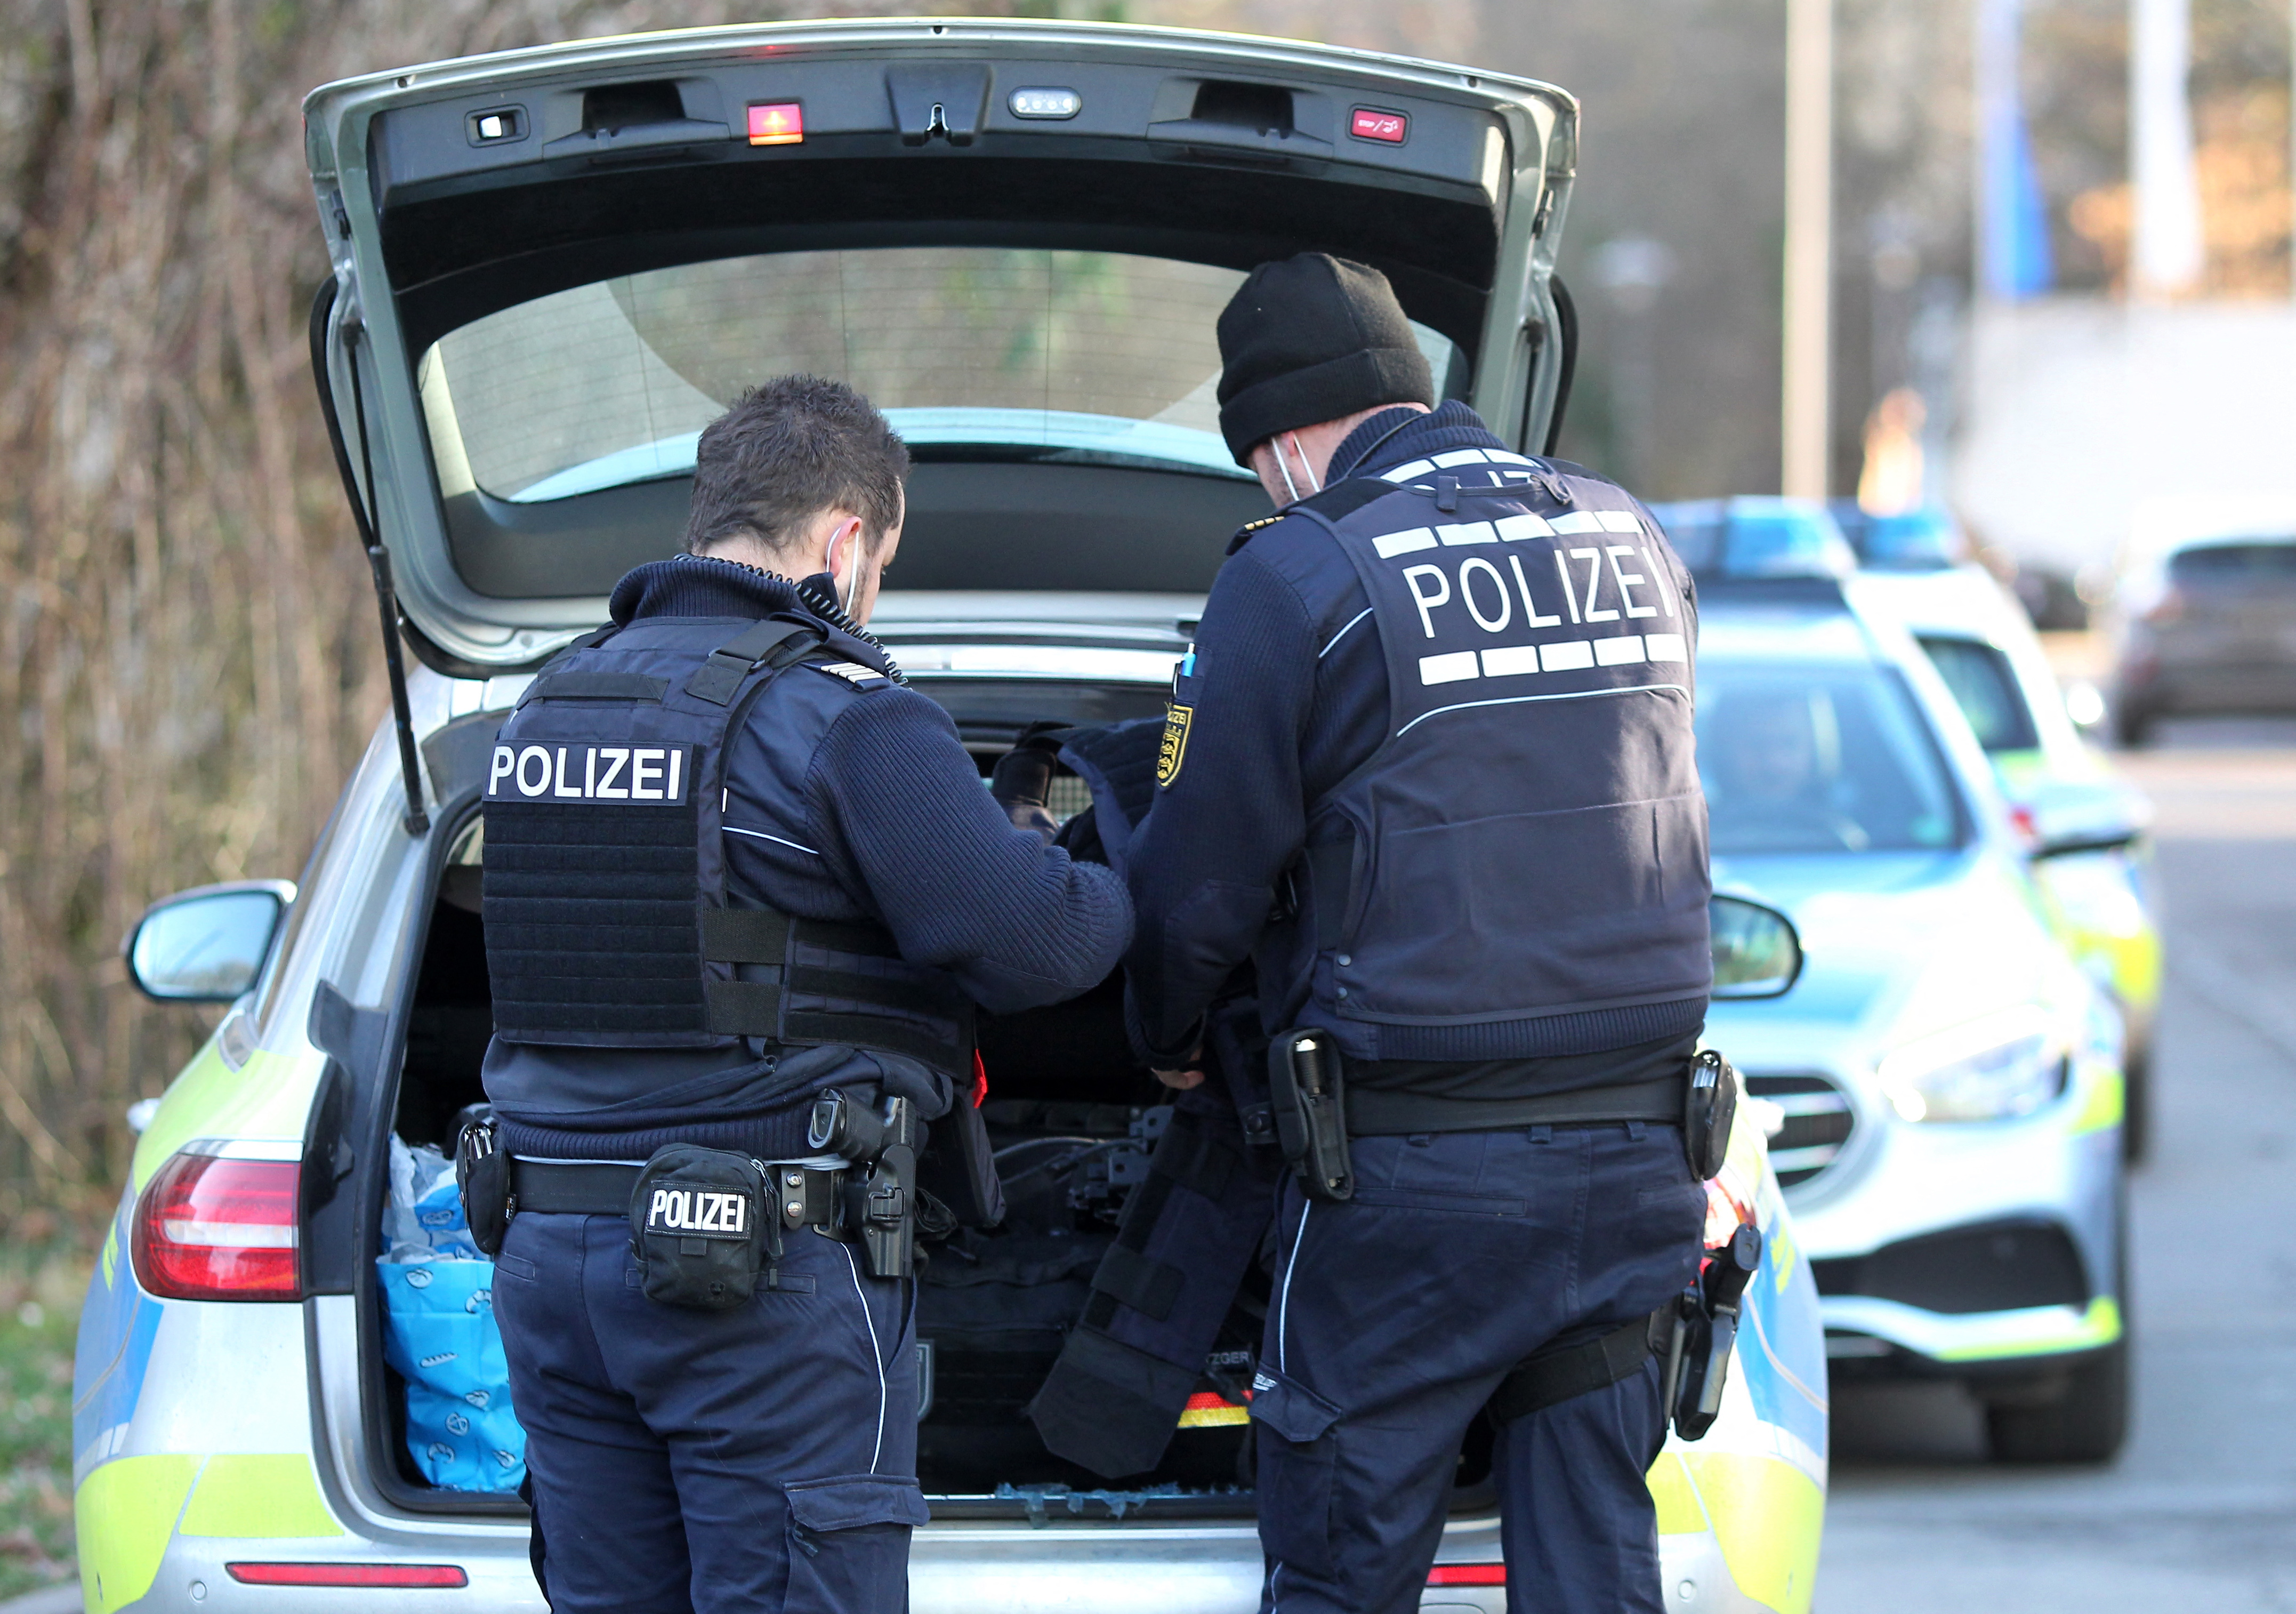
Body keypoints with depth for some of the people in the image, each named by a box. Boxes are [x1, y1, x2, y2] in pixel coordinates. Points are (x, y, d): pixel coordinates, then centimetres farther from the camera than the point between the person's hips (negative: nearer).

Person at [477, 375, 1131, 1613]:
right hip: (772, 1277, -7)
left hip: (550, 1260, 7)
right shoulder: (843, 718, -12)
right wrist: (1122, 899, 8)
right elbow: (1027, 943, -15)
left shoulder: (547, 707, 12)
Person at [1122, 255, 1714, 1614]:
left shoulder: (1298, 575, -8)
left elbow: (1198, 881, -4)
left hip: (1417, 1174, -5)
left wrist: (1169, 1040, 16)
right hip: (1634, 1156, 5)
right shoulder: (1632, 541, 10)